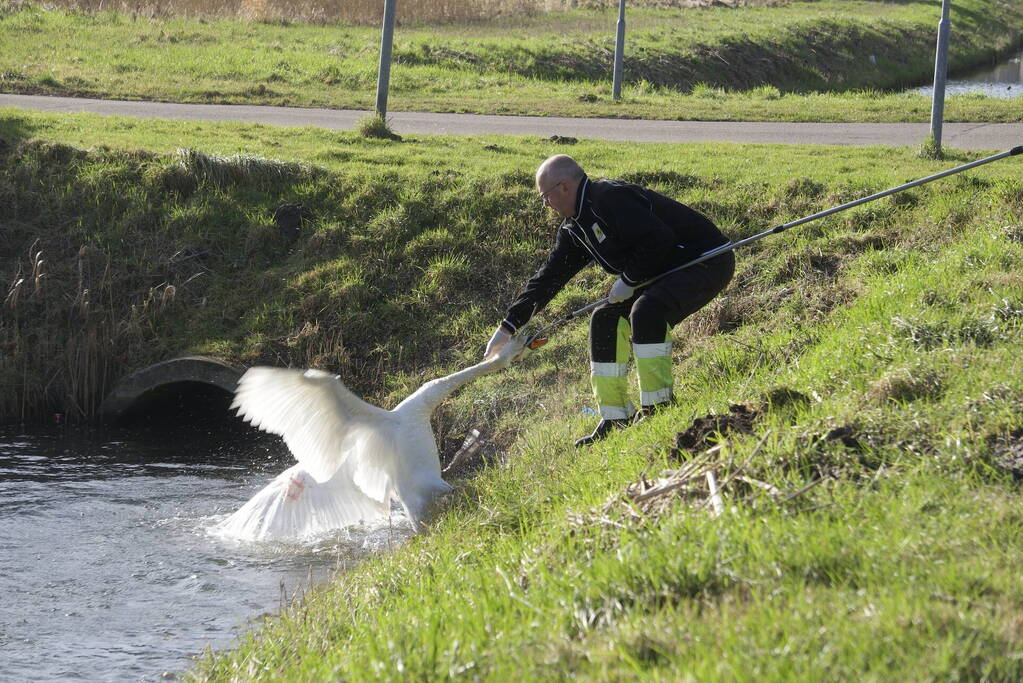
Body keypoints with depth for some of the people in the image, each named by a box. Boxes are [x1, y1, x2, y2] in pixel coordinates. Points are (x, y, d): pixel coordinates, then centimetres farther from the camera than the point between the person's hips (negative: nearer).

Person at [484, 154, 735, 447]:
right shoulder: (575, 229, 11)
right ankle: (615, 419, 6)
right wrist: (509, 326, 12)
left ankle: (658, 404, -24)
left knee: (647, 309, -33)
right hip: (667, 274, 10)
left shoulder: (608, 198, -21)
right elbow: (548, 277, 15)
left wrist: (629, 280, -16)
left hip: (708, 261, -10)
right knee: (606, 320, 6)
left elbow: (658, 238, -28)